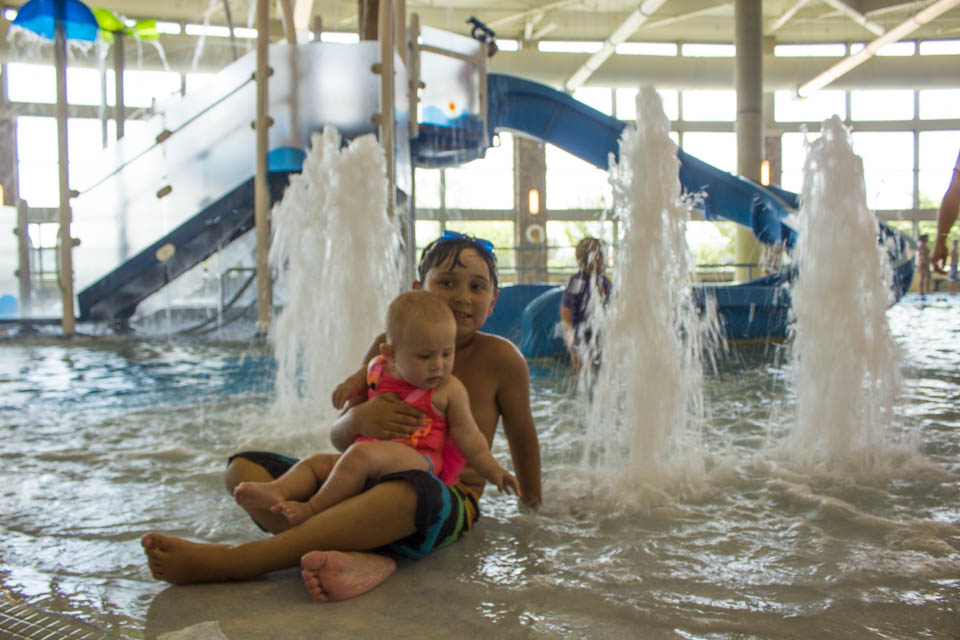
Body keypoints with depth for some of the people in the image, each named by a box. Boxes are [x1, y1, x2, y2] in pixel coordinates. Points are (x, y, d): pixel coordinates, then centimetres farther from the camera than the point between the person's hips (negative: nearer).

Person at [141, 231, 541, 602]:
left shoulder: (499, 358, -2)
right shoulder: (387, 347, 7)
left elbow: (522, 435, 12)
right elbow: (339, 438, 9)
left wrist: (532, 502, 22)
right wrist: (359, 419, -15)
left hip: (449, 502, -5)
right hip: (367, 486, 5)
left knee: (409, 490, -43)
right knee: (244, 468, -9)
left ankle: (225, 561, -39)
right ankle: (355, 557, -36)